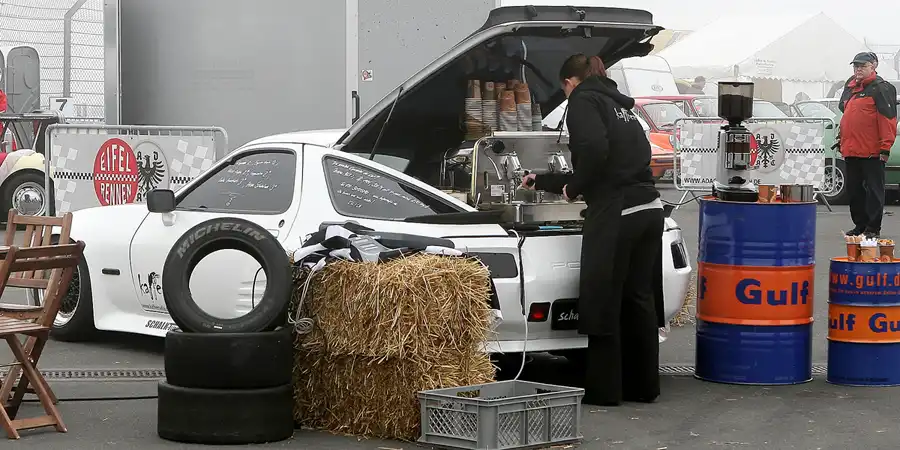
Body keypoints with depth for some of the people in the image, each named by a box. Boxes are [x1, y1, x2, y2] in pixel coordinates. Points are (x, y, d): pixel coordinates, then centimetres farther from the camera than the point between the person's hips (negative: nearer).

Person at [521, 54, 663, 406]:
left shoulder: (583, 101, 0)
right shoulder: (619, 105, 25)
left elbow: (594, 149, -21)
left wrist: (573, 187, -3)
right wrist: (543, 182, 46)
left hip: (615, 213, -8)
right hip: (649, 209, 8)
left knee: (602, 301, 1)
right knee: (638, 299, 14)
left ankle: (603, 390, 6)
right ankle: (642, 386, 21)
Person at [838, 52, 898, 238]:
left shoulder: (881, 88, -7)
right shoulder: (850, 88, 17)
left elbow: (888, 118, -13)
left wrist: (885, 147, -18)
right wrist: (842, 142, 19)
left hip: (872, 152, -8)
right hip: (851, 151, 8)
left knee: (874, 189, -2)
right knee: (854, 189, 11)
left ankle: (873, 228, 1)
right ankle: (859, 225, 20)